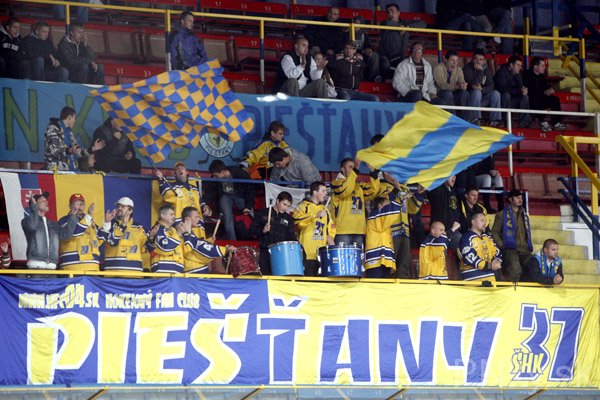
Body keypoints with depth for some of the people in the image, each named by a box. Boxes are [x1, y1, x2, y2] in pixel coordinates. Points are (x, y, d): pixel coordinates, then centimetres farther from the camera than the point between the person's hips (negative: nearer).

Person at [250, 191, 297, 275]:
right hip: (265, 252, -2)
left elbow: (291, 236, 16)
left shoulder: (288, 219, 17)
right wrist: (262, 231, -14)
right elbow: (252, 229, 4)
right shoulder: (263, 214, 7)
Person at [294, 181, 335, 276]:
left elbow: (330, 227, 28)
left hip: (321, 254, 6)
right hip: (307, 253, -6)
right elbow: (297, 221, -18)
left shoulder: (324, 209, 22)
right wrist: (316, 216, -20)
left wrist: (330, 240, 9)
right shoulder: (303, 206, 0)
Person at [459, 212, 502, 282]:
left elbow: (496, 251, 18)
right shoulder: (466, 238, -7)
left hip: (490, 276, 8)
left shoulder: (487, 237, 19)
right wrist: (488, 265, -19)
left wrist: (497, 261, -6)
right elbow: (469, 258, -17)